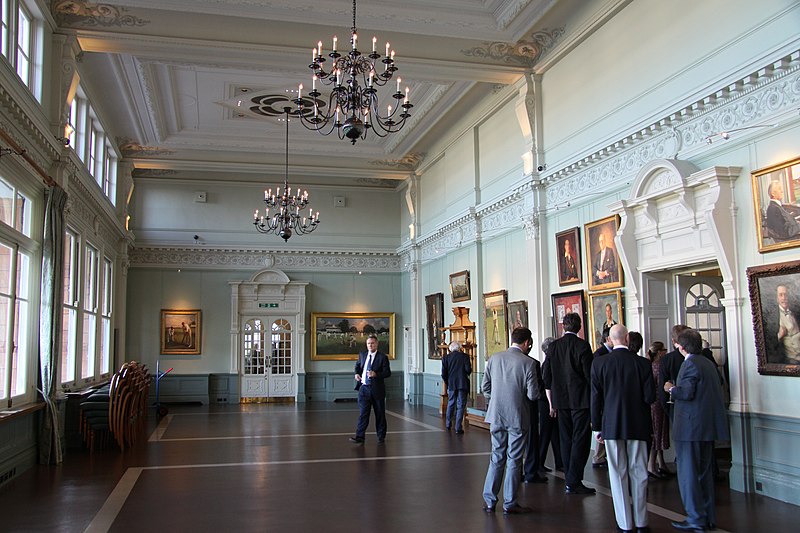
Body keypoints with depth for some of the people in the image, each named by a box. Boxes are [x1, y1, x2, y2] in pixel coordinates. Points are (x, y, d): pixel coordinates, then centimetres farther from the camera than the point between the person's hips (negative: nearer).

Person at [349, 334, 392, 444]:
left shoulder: (382, 357, -6)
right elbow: (358, 365, 27)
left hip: (377, 389, -3)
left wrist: (376, 374, -25)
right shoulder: (362, 355, 9)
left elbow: (387, 372, -10)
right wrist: (357, 373, 7)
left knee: (380, 414, 8)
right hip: (364, 388, 3)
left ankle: (381, 437, 20)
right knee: (363, 413, -2)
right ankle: (359, 437, -4)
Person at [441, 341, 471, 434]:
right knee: (460, 406, 1)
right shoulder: (465, 356, -4)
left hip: (451, 384, 2)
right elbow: (468, 370, -11)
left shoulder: (446, 358, 1)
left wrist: (447, 383, 12)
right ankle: (458, 428, -1)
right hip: (462, 384, -2)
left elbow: (444, 374, -2)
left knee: (450, 404, 18)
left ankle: (448, 425, 28)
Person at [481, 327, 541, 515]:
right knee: (514, 460, 6)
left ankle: (489, 501, 17)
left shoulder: (494, 359, 1)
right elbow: (533, 394, -13)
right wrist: (540, 393, 9)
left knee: (496, 458, 14)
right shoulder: (527, 363, -12)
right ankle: (509, 504, 13)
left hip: (496, 416, 4)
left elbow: (485, 387, 5)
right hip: (518, 418, -4)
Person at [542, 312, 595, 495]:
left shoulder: (553, 346, 5)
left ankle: (570, 480, 17)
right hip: (580, 399, -5)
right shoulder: (582, 346, -9)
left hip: (561, 400, 5)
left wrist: (552, 403, 14)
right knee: (580, 440, -1)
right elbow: (589, 375, -11)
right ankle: (573, 482, -4)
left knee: (566, 440, 12)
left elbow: (546, 377, 7)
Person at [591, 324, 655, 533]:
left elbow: (596, 398, -3)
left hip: (611, 424, 0)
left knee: (618, 474, 6)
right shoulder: (643, 363, -7)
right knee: (638, 472, 10)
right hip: (638, 424, 0)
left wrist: (598, 426, 6)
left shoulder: (599, 363, -6)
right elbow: (650, 396, -8)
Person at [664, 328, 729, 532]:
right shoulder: (709, 363, 13)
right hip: (708, 427, 9)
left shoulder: (690, 363, -15)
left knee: (688, 474, -1)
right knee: (705, 473, 16)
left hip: (691, 428, -9)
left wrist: (671, 389, -4)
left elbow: (687, 393, -23)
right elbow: (717, 391, 17)